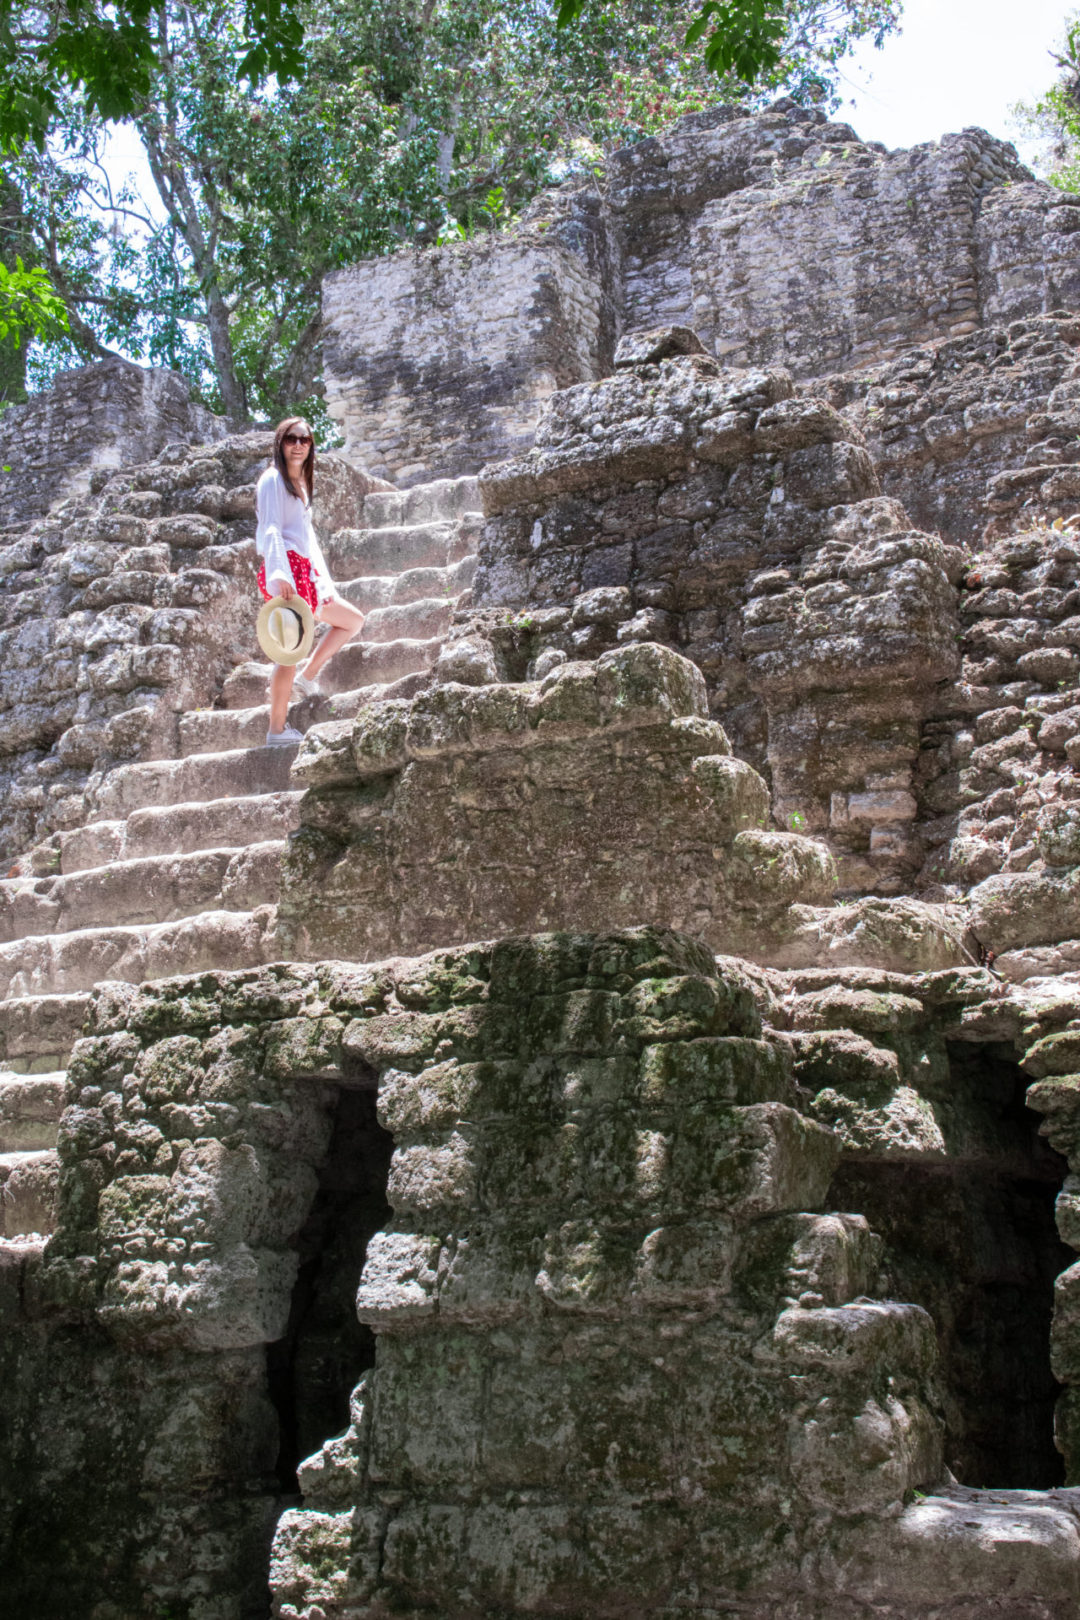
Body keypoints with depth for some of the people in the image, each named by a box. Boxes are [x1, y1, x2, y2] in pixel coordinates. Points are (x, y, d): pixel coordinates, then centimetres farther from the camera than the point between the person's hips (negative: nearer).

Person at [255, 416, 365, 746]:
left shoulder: (300, 484, 25)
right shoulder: (273, 479, -2)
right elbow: (271, 528, -15)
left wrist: (324, 582, 16)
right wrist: (279, 573, -29)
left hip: (304, 573, 10)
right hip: (284, 572, -10)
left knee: (352, 619, 17)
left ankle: (307, 677, 13)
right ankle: (277, 730, -9)